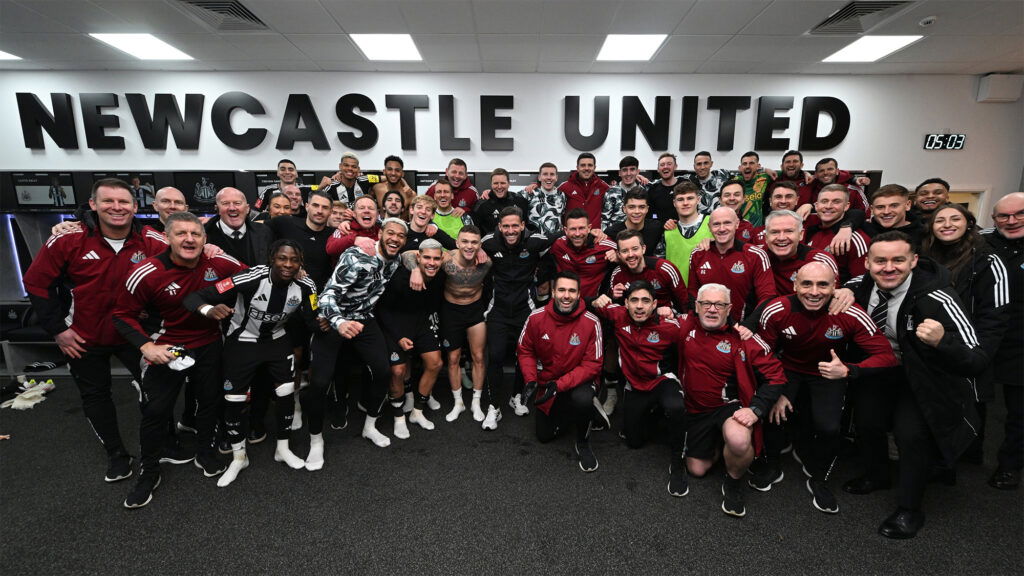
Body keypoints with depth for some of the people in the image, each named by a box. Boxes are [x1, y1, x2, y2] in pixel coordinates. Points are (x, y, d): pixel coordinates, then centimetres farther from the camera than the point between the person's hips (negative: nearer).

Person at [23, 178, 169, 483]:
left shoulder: (154, 242, -16)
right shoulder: (68, 240, -15)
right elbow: (37, 283, -6)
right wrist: (57, 329, -7)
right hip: (84, 338, 1)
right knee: (95, 396, 15)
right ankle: (116, 454, 35)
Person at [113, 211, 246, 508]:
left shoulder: (219, 263, -15)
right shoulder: (147, 273, -21)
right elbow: (123, 314, -10)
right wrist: (146, 345, -21)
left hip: (209, 345, 3)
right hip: (166, 348, -2)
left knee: (210, 400, 16)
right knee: (156, 409, 3)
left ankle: (205, 453, 40)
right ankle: (149, 473, 26)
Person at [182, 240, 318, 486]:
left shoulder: (305, 286, -20)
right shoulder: (251, 278, -32)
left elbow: (312, 320, -11)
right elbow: (194, 297, -32)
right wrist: (210, 309, -54)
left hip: (277, 340, 3)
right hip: (242, 341, -3)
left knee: (287, 391, -1)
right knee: (235, 399, -1)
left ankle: (283, 449, 23)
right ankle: (239, 457, 23)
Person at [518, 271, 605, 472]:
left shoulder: (591, 322, -22)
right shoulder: (536, 317, -16)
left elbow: (592, 365, -20)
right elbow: (525, 351, -3)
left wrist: (560, 385, -30)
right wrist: (531, 380, -18)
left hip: (579, 382, -3)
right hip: (547, 382, 4)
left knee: (582, 399, -38)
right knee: (545, 435, 11)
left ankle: (583, 444, -6)